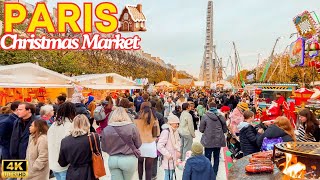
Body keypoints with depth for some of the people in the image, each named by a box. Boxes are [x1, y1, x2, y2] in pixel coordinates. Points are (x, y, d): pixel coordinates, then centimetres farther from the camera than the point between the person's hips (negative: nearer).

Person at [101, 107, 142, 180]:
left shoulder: (106, 129, -6)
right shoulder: (132, 127, -14)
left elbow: (104, 148, 4)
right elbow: (138, 145, -4)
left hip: (112, 159, 1)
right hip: (129, 159, -1)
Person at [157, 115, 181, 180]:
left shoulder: (175, 131, 5)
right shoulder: (166, 132, -23)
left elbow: (178, 141, 21)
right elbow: (159, 146, -25)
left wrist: (178, 151, 7)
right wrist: (167, 154, -20)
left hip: (173, 158, 8)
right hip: (168, 160, -8)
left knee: (171, 175, 17)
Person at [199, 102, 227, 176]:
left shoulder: (205, 116, -11)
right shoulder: (221, 116, -3)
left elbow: (201, 129, -7)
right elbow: (225, 130, 5)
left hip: (208, 141, -3)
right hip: (218, 140, 3)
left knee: (208, 158, 7)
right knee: (216, 158, 16)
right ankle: (214, 173, 23)